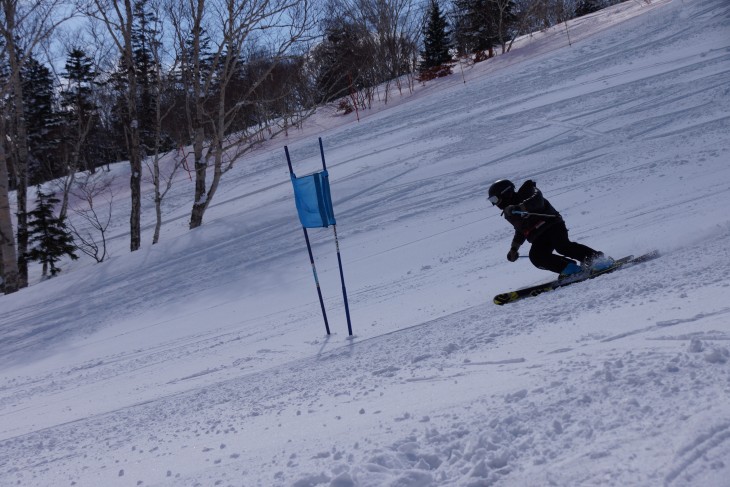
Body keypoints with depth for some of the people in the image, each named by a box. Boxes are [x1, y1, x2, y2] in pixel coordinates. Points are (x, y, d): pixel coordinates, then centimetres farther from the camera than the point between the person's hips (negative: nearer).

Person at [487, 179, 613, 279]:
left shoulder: (525, 195, -2)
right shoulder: (510, 214, 23)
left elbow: (537, 201, -24)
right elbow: (520, 231, 37)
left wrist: (518, 208, -37)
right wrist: (514, 249, 38)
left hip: (551, 224, -7)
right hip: (540, 237, 7)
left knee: (562, 246, -30)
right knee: (536, 257, -20)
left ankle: (598, 258, -24)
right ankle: (571, 269, -20)